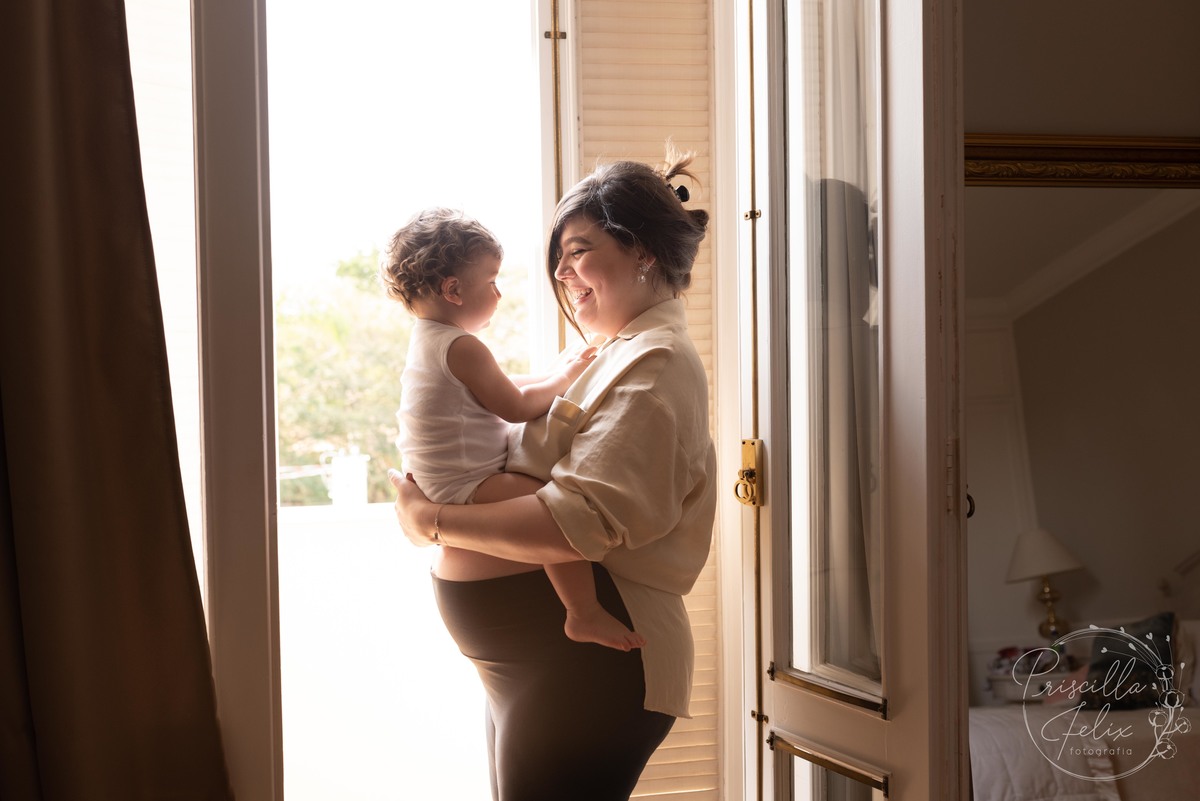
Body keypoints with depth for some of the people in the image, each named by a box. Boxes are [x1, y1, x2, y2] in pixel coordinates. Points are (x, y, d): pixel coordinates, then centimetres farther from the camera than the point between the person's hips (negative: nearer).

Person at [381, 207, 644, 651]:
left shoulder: (427, 340, 17)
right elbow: (517, 407, -13)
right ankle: (584, 615, -30)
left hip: (440, 489, 11)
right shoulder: (461, 347, -17)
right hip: (465, 489, -11)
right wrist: (563, 379, 1)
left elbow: (503, 390, 24)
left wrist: (556, 375, 19)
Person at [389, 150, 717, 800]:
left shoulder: (655, 364, -14)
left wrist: (433, 521, -17)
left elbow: (582, 521, -25)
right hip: (535, 667, 10)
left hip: (591, 668, -10)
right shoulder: (623, 356, 20)